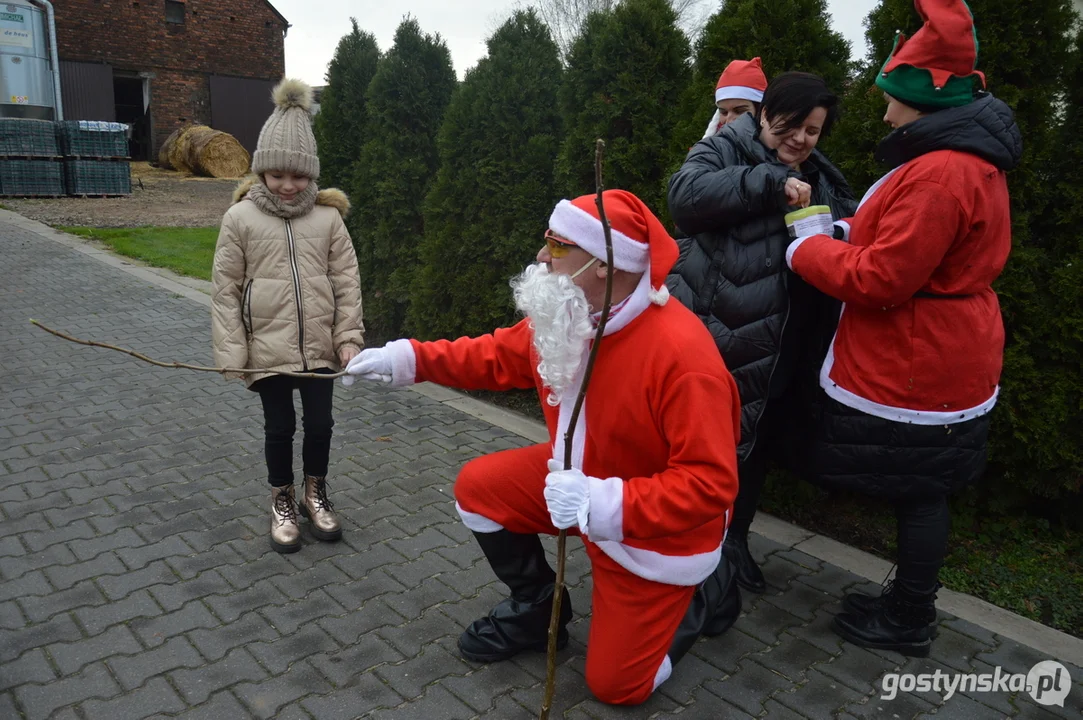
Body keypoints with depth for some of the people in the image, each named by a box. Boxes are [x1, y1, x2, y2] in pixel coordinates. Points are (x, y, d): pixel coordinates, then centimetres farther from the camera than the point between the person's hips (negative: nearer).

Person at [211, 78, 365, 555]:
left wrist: (349, 337, -4)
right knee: (280, 428, 11)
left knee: (320, 423, 11)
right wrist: (231, 353, -7)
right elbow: (226, 289, -2)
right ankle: (282, 502, 33)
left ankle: (315, 493, 36)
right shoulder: (240, 218, -4)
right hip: (268, 348, -1)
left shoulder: (327, 217, 0)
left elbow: (347, 281, 2)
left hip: (319, 344, 1)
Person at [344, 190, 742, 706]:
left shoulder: (682, 352, -35)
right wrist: (409, 358, -3)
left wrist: (604, 505, -41)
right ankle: (535, 609, 21)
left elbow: (710, 483, -34)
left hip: (658, 530, -6)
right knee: (479, 487, -2)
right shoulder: (562, 317, -11)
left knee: (616, 684, 0)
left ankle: (708, 590, 25)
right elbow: (500, 355, 6)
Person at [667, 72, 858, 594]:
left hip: (778, 349, 6)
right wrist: (769, 182, -25)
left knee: (759, 440, 16)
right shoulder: (724, 150, 0)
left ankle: (735, 536, 35)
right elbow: (685, 196, -20)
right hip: (710, 335, -5)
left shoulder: (822, 180, 16)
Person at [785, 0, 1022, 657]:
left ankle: (908, 624, 22)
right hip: (944, 362, 10)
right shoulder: (973, 162, 12)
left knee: (918, 496, 5)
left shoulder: (939, 175, -23)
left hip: (917, 373, -10)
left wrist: (805, 251, -10)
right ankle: (911, 603, 35)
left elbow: (879, 281, -24)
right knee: (924, 494, 19)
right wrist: (853, 231, 6)